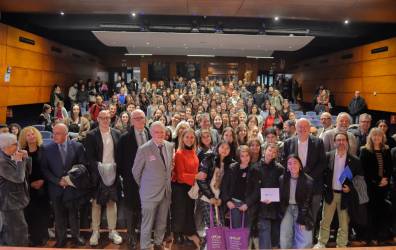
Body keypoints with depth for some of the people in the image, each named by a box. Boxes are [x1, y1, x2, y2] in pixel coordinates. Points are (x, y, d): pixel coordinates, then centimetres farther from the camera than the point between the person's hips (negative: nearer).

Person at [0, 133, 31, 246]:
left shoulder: (10, 156, 2)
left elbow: (27, 170, 6)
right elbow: (19, 178, -27)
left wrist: (25, 158, -8)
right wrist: (19, 161, -22)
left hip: (14, 199, 9)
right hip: (9, 201, -9)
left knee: (10, 229, 24)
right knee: (20, 228, -1)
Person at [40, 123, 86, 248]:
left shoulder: (77, 146, -6)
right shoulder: (47, 148, -4)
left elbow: (83, 166, -2)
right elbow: (44, 169, -4)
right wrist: (58, 181, -12)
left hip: (72, 187, 0)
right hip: (56, 188, 1)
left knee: (74, 214, 13)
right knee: (59, 215, 12)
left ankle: (76, 236, 32)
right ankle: (61, 239, 29)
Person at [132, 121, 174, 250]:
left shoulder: (170, 146, 1)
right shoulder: (144, 149, -15)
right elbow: (136, 171, -4)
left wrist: (167, 184, 12)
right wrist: (143, 186, 4)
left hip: (166, 191, 5)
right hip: (150, 192, -5)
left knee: (162, 222, 19)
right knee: (147, 223, 6)